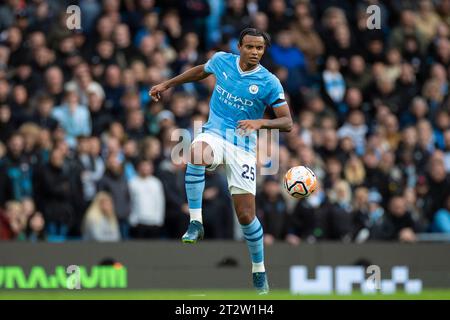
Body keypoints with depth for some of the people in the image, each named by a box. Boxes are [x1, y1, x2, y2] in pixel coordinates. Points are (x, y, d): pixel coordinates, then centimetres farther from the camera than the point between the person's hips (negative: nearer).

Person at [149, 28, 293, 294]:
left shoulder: (269, 83, -10)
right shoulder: (222, 60, -1)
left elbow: (287, 122, -10)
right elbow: (201, 71, 23)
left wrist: (260, 122, -27)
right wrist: (168, 83, 25)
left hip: (243, 147, -1)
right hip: (214, 134, 1)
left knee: (247, 215, -4)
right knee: (197, 152, -38)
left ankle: (259, 271, 19)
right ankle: (196, 222, -31)